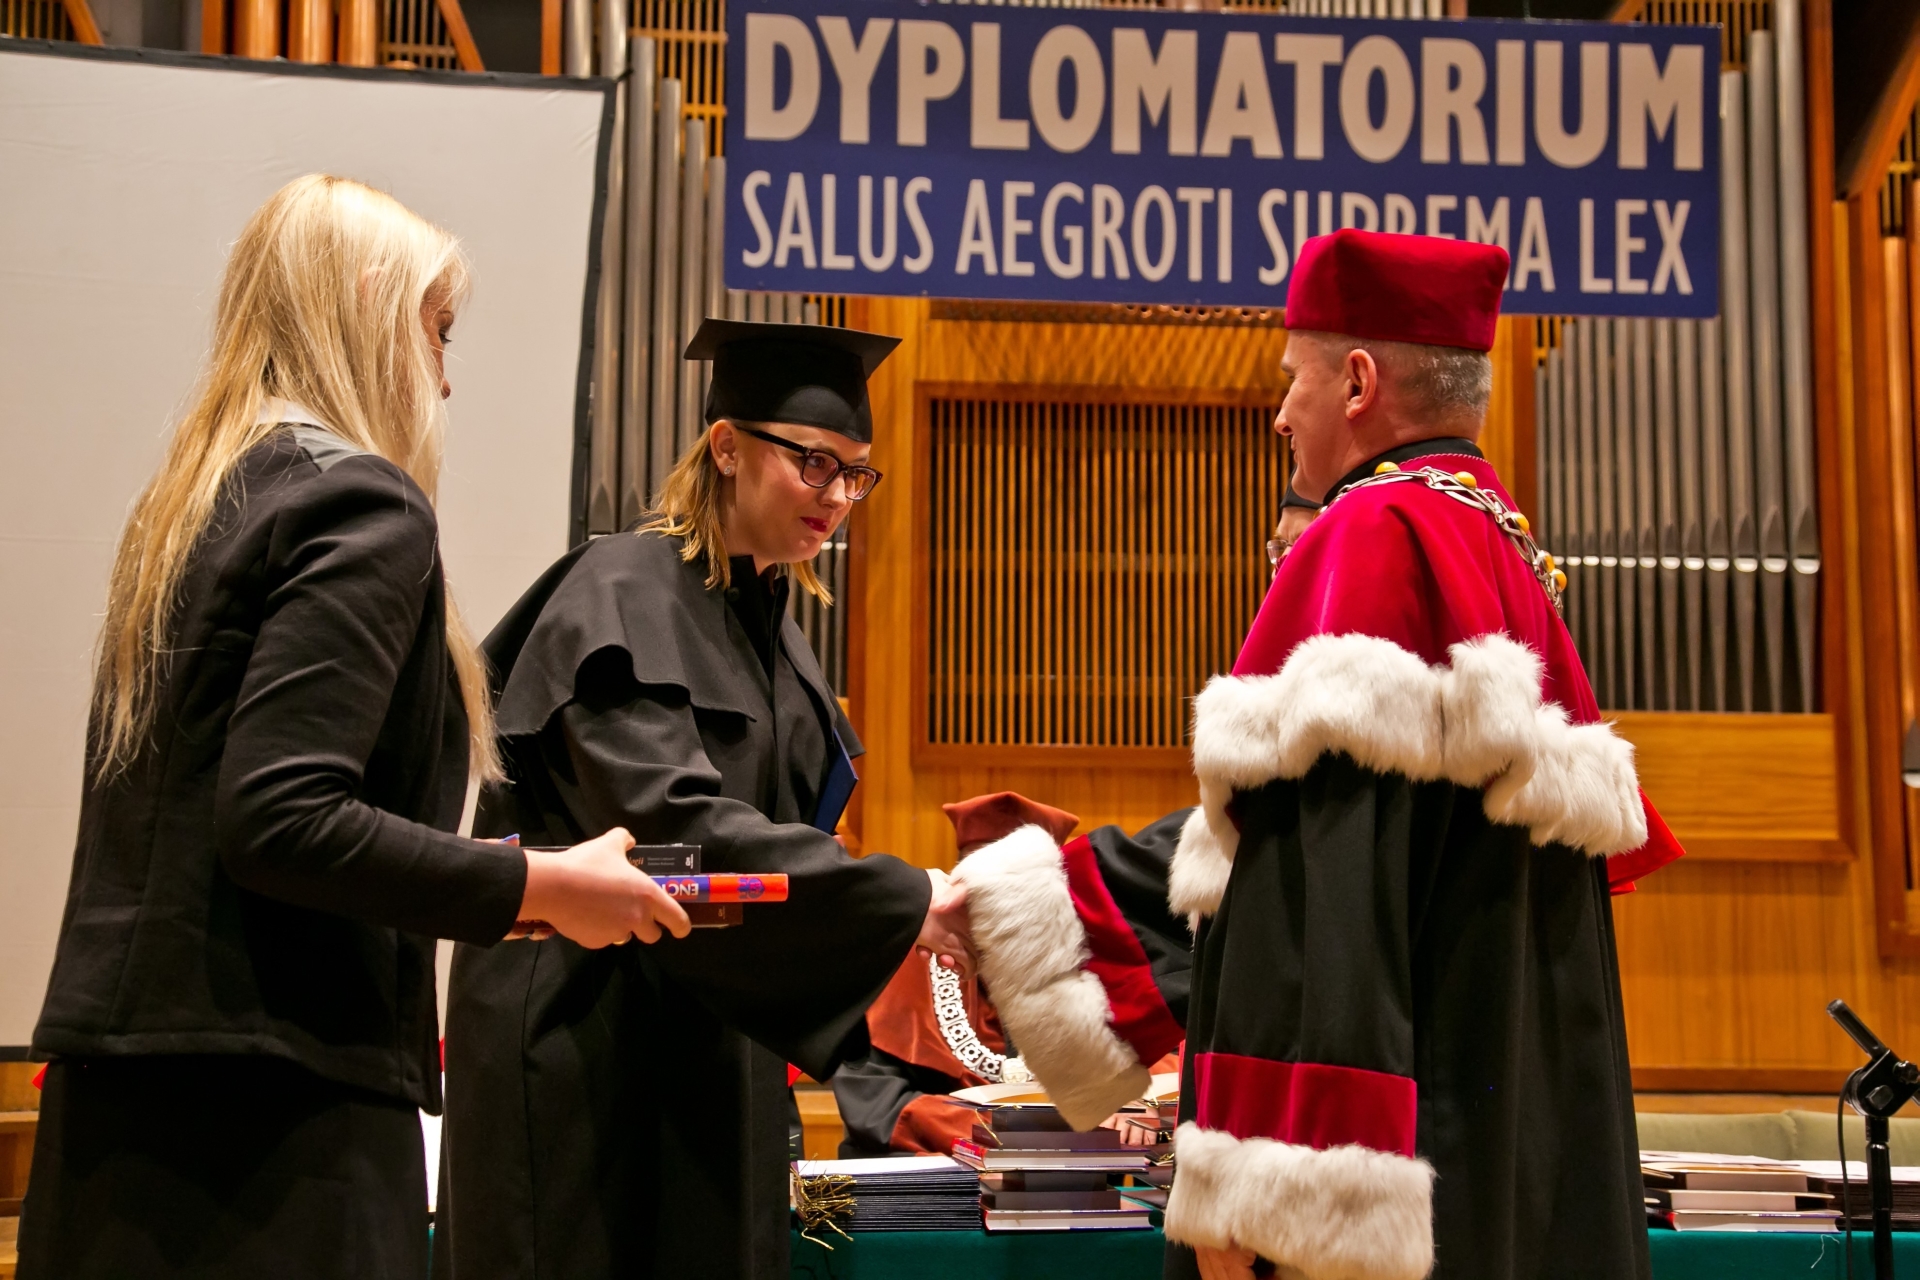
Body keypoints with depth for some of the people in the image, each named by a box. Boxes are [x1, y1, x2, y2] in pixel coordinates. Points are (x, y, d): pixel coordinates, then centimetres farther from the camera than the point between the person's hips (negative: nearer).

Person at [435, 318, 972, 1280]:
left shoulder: (766, 623, 12)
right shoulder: (624, 598, -14)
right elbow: (671, 822, -27)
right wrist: (904, 903, -28)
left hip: (713, 1047, 8)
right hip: (589, 1046, -8)